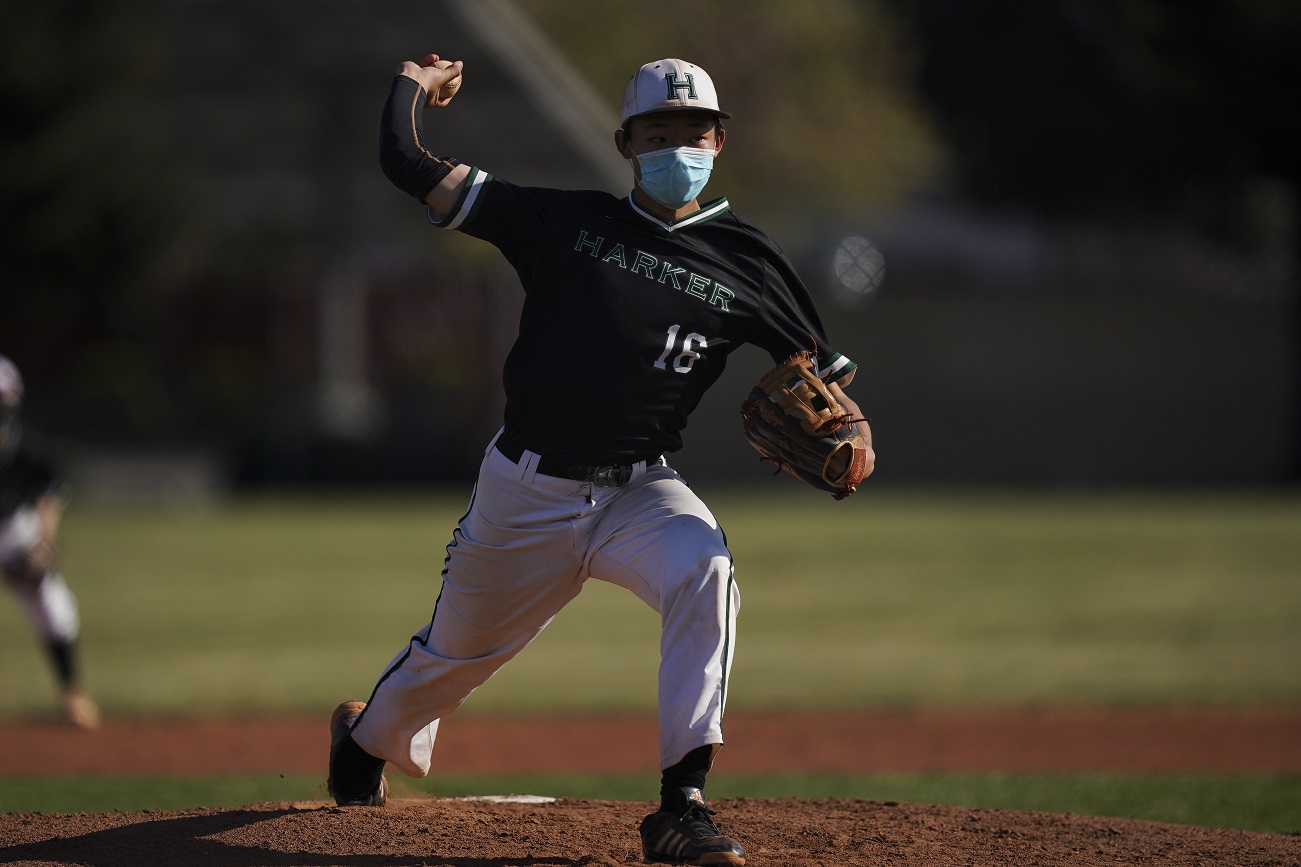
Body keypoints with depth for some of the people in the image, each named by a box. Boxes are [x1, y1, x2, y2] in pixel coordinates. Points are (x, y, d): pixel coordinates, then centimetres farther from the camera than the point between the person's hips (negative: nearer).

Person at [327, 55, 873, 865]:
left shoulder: (747, 260, 3)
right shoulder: (569, 221, 0)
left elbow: (821, 371, 8)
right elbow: (410, 164, -2)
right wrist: (416, 87, 15)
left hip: (640, 490, 0)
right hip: (527, 489, 0)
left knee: (703, 571, -33)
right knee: (454, 652, 15)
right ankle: (369, 740, 52)